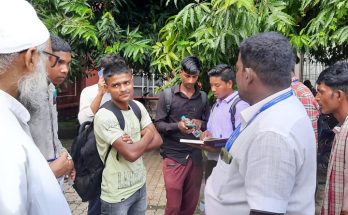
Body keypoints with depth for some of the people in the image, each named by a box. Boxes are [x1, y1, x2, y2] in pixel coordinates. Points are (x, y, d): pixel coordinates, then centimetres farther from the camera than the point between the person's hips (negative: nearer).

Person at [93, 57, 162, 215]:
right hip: (117, 194, -6)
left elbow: (157, 140, 0)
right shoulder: (104, 116, -22)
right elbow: (131, 154, -25)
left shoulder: (138, 107, 0)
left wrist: (134, 145, -18)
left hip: (140, 185, 6)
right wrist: (148, 134, -8)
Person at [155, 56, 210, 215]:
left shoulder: (203, 97, 6)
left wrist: (200, 123, -11)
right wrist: (177, 126, -23)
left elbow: (208, 124, 11)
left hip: (196, 156, 3)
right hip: (174, 156, -3)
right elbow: (159, 124, -5)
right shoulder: (167, 95, -4)